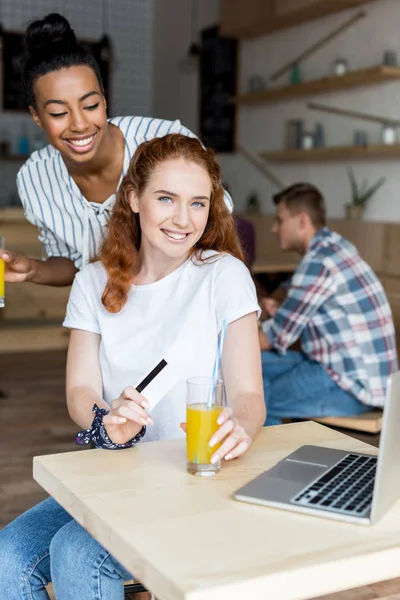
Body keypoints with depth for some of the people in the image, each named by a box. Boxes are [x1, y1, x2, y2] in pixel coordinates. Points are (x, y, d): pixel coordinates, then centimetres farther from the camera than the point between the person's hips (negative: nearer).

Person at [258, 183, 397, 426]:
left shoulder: (318, 262, -20)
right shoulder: (333, 245, 9)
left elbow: (275, 337, -14)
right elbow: (291, 288, 25)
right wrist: (275, 302, 3)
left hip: (355, 387, -10)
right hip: (363, 371, 10)